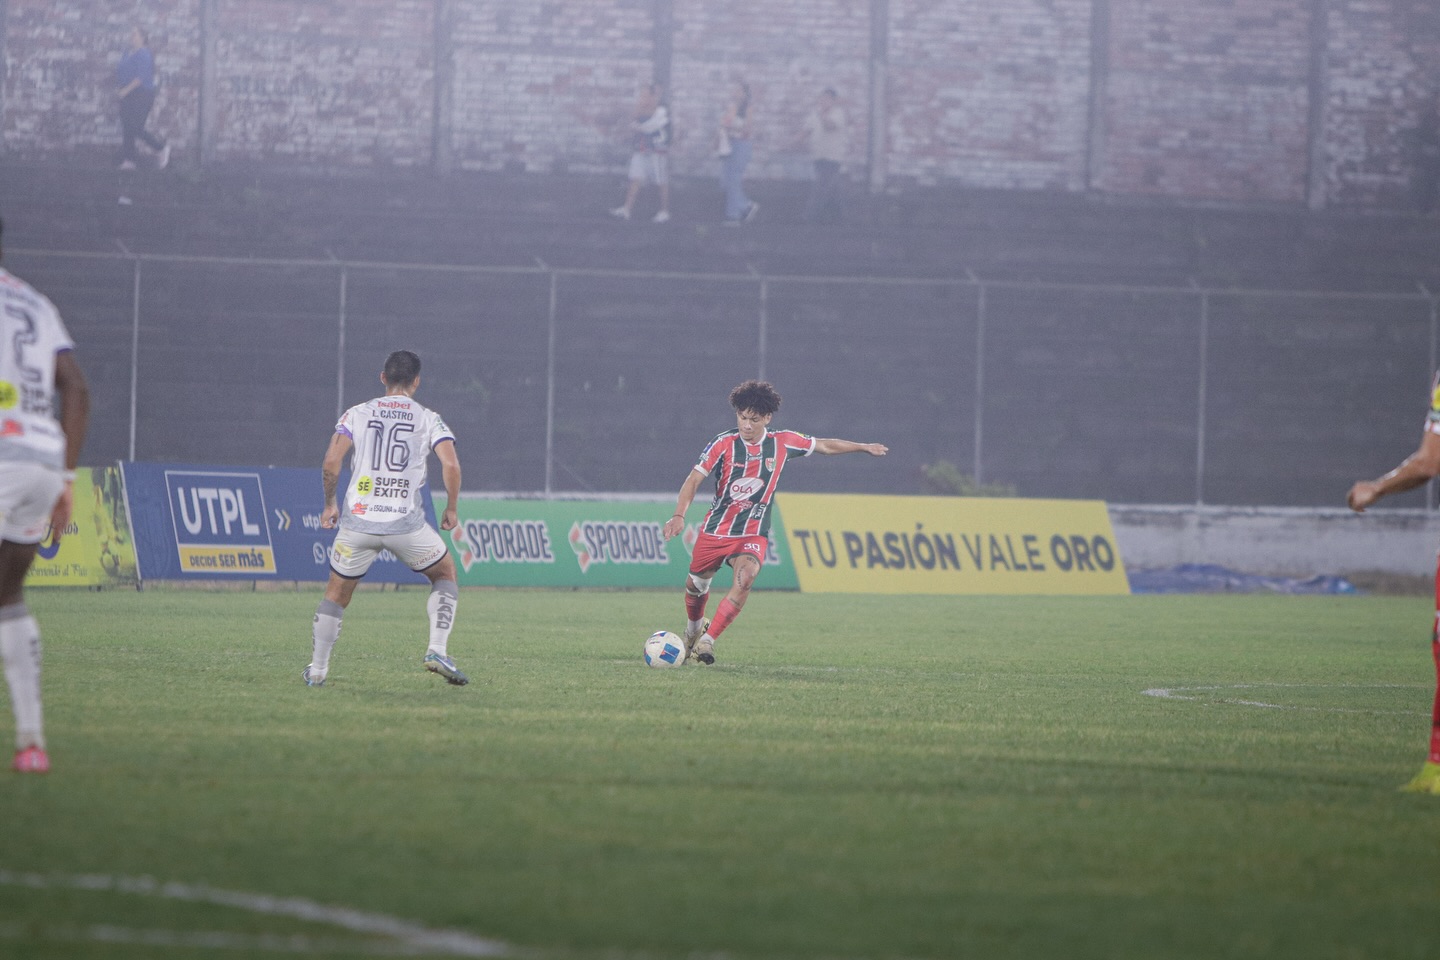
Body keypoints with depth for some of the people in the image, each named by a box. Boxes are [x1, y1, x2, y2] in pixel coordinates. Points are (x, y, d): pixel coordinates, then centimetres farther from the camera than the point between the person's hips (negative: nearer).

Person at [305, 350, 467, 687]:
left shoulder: (357, 414, 6)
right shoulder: (429, 419, 4)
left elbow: (331, 462, -5)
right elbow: (451, 464, -9)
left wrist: (329, 505, 9)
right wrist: (451, 509, 5)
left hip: (358, 520, 1)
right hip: (407, 522, -1)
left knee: (336, 594, 17)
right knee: (445, 572, 21)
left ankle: (317, 670, 18)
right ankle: (437, 650, 5)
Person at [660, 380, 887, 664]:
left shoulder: (782, 442, -5)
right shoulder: (724, 444, -13)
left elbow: (823, 446, 12)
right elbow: (693, 480, -16)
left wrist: (865, 447, 20)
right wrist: (679, 516, -32)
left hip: (753, 532, 0)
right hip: (716, 528, 0)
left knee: (745, 579, -27)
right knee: (696, 584, 13)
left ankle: (707, 641, -25)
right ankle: (694, 627, 47)